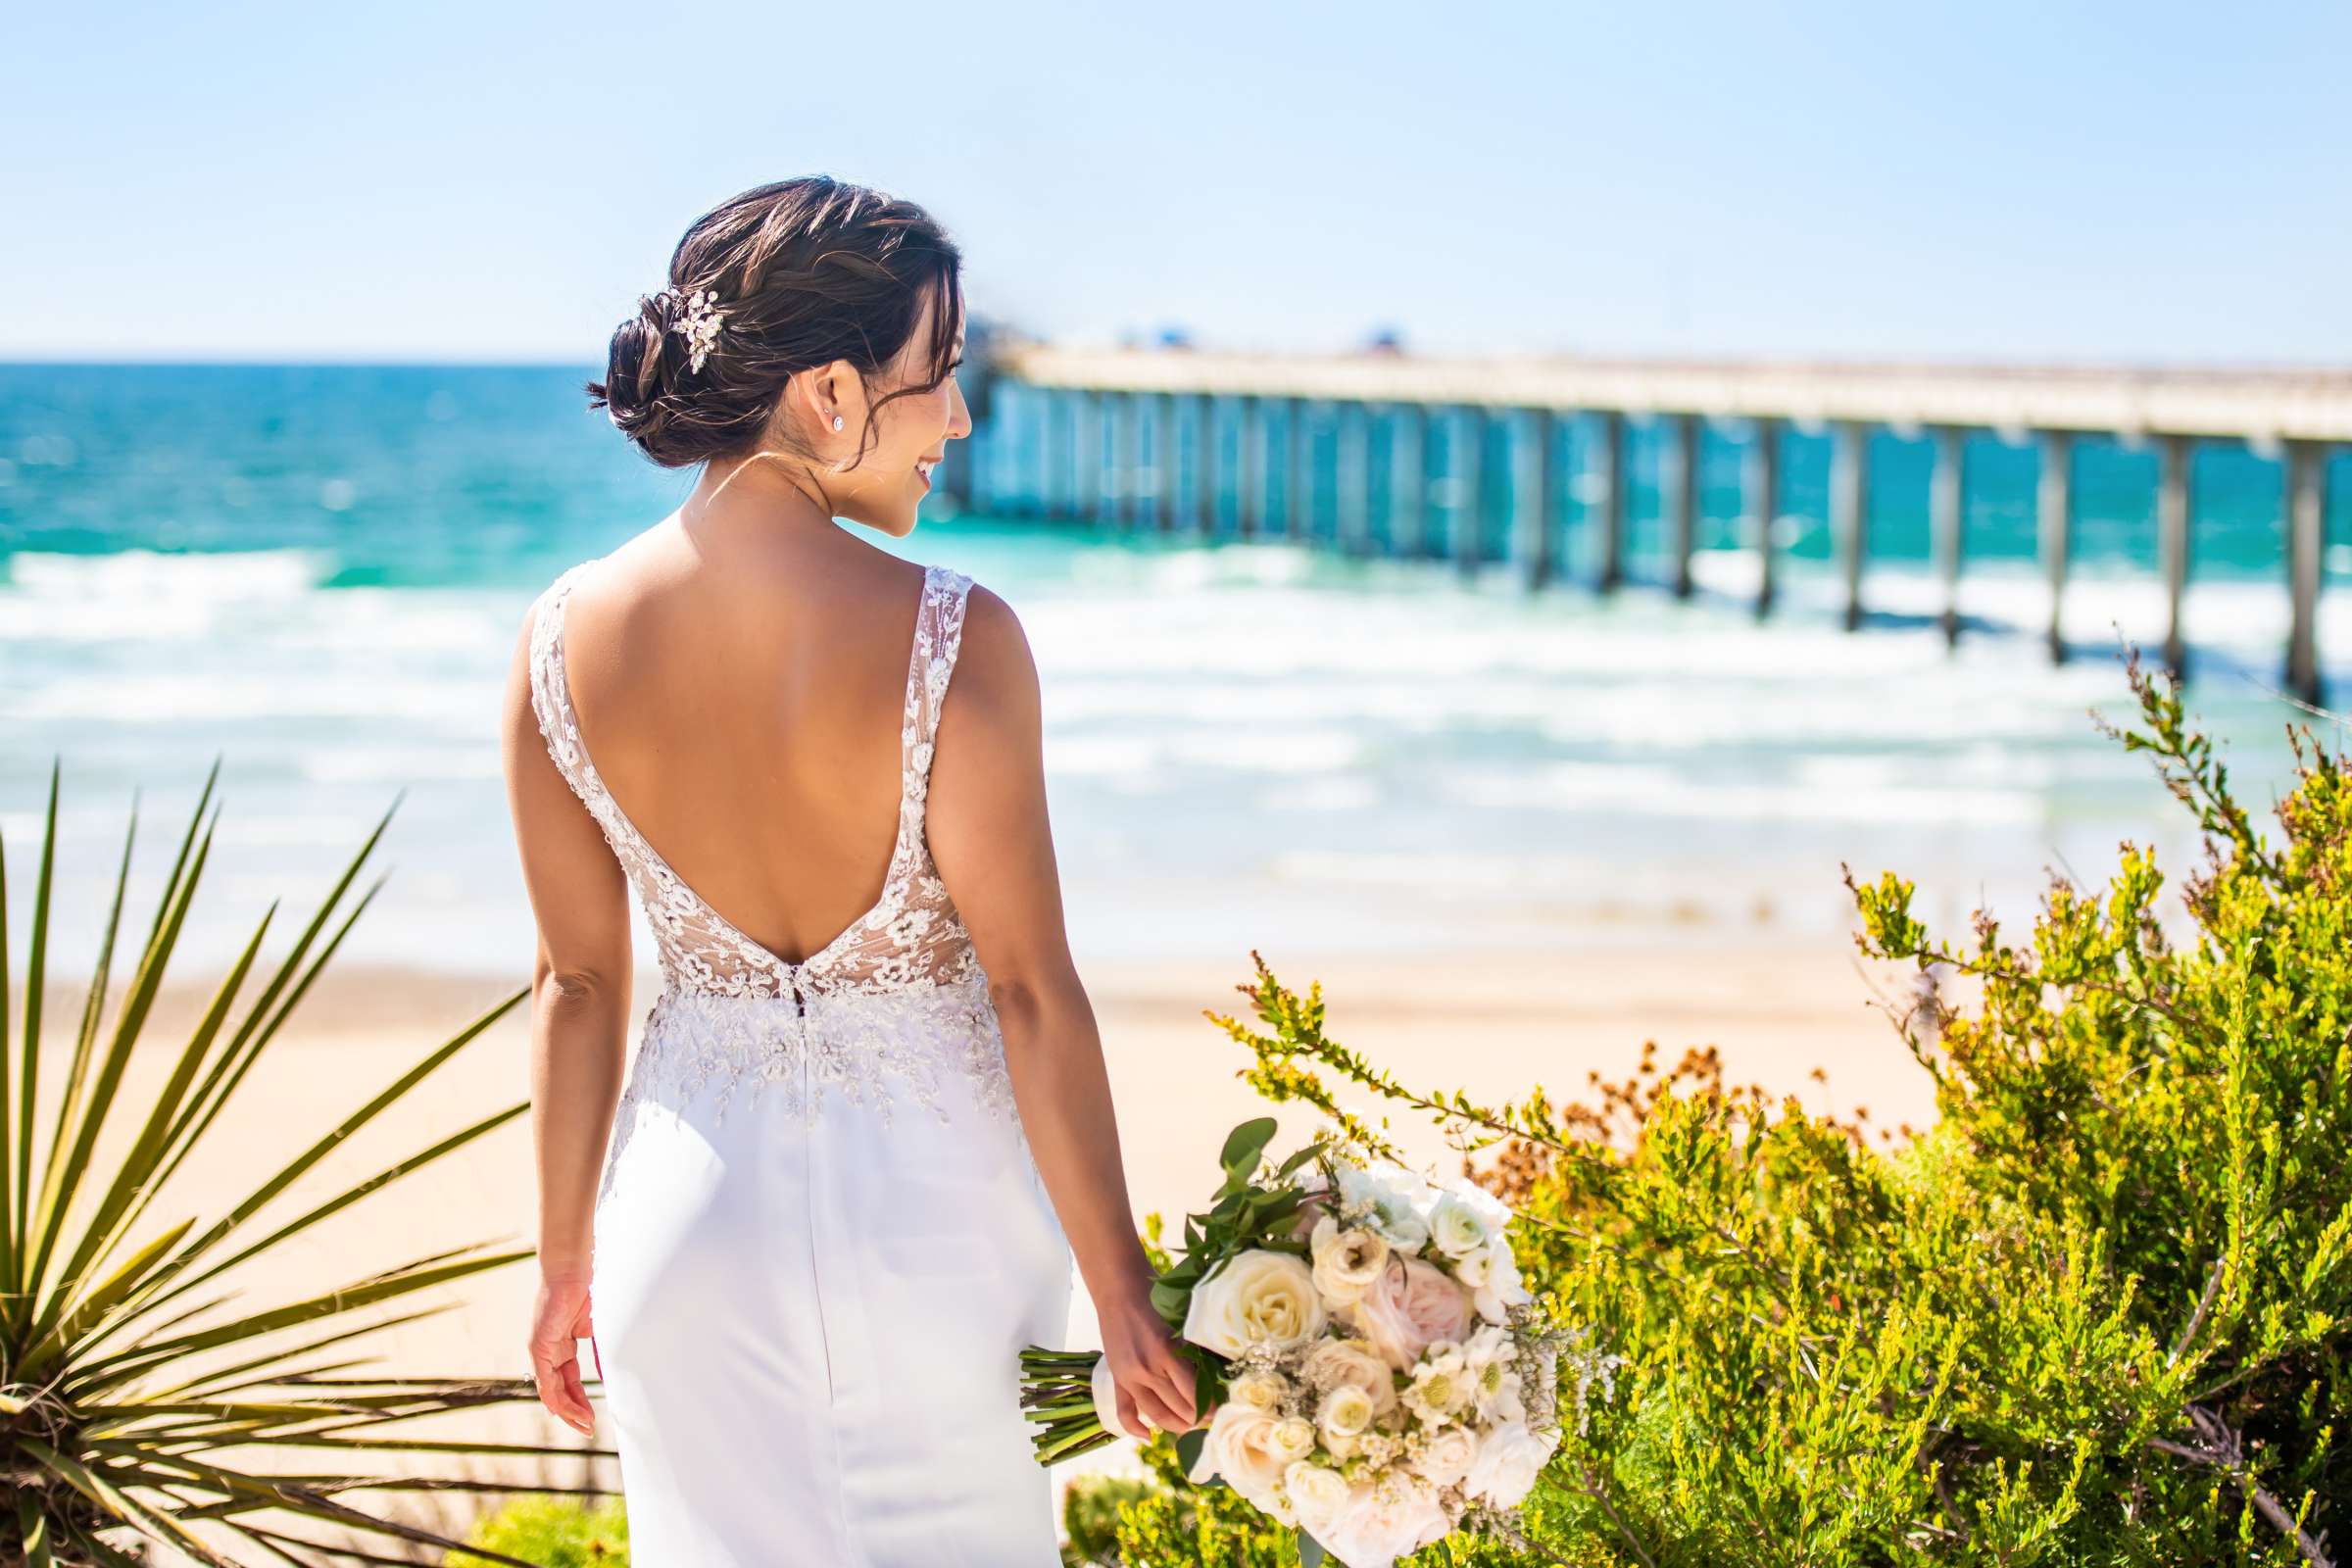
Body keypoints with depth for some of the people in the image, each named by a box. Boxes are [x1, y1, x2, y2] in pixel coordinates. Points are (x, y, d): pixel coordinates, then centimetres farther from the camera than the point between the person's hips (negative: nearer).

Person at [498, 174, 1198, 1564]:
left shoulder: (567, 640, -7)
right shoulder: (954, 639, -19)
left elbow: (578, 984, 1)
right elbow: (1032, 988, -15)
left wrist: (568, 1257, 13)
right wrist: (1119, 1287, -5)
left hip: (695, 1203, 3)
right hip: (928, 1188, -2)